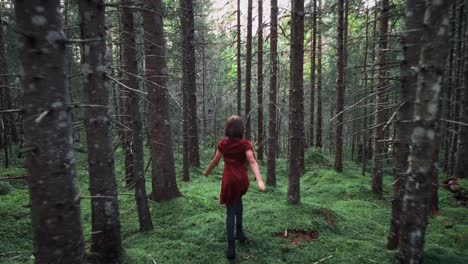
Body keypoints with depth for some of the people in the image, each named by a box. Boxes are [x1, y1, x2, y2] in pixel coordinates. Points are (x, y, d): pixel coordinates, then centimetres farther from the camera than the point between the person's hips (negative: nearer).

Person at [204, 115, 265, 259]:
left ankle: (231, 247, 1)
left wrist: (206, 172, 24)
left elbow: (215, 161, 5)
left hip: (229, 180, -1)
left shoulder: (223, 143, -3)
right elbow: (252, 162, -19)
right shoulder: (245, 144, -7)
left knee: (230, 212, 8)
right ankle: (239, 232, 33)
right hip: (242, 180, 1)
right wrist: (260, 181, -28)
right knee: (237, 199, 32)